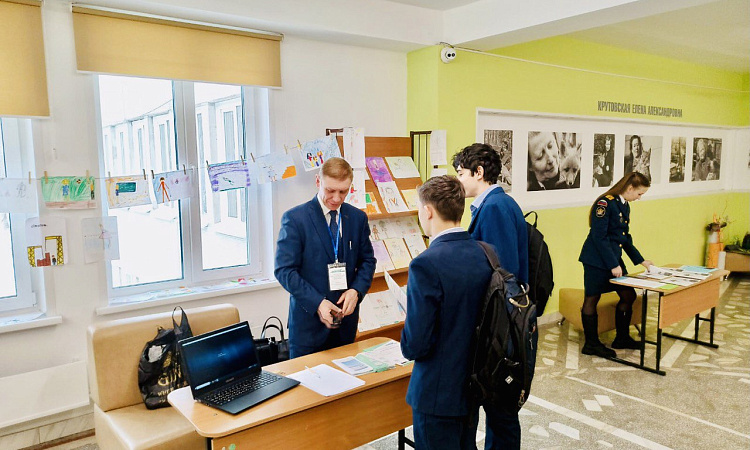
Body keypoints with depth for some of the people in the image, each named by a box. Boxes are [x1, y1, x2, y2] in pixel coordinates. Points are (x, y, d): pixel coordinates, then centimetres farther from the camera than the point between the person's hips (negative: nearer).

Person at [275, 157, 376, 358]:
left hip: (346, 317, 4)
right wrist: (317, 303, -21)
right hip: (309, 318, -4)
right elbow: (284, 270, -12)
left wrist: (356, 290, -8)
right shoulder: (294, 218, -9)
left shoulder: (358, 217, 4)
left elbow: (367, 260, 11)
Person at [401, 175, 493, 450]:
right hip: (474, 385, 7)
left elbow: (415, 346, -23)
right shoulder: (484, 254, -4)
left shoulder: (426, 265, -26)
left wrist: (407, 340, -2)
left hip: (439, 394, -7)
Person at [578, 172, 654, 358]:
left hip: (614, 258, 9)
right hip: (596, 260, -9)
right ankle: (591, 344, 14)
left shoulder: (624, 205, 12)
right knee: (592, 299, 3)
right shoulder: (605, 203, -17)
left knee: (628, 295, 10)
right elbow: (599, 237, -20)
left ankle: (622, 338, 27)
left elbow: (625, 237, 20)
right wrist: (613, 265, -19)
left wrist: (641, 260, 18)